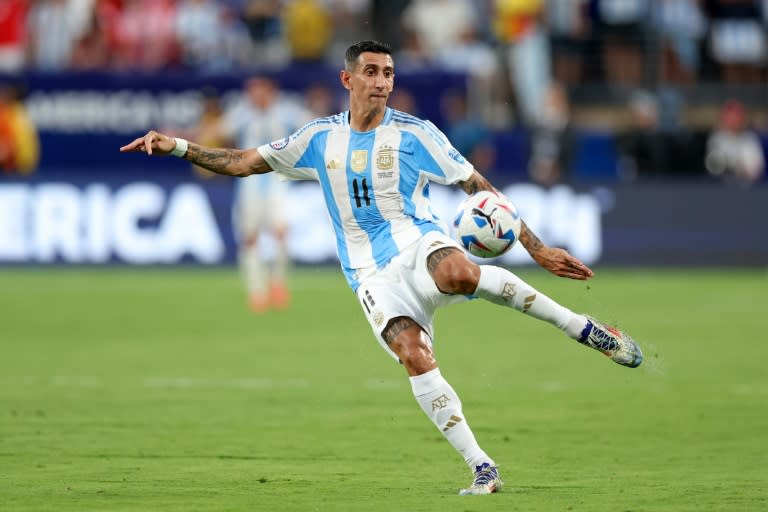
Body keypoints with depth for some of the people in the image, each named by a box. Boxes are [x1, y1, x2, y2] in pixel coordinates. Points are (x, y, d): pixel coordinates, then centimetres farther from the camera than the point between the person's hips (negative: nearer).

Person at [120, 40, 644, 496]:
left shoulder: (414, 133, 2)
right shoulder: (320, 138, 11)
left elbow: (480, 187, 4)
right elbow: (243, 163, 18)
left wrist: (537, 248, -1)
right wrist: (177, 146, 6)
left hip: (420, 244, -2)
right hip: (372, 272, 2)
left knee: (459, 273, -41)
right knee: (414, 356, -27)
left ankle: (577, 324, -23)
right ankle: (482, 468, -22)